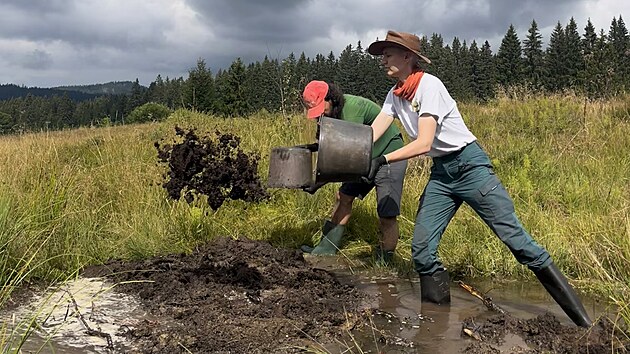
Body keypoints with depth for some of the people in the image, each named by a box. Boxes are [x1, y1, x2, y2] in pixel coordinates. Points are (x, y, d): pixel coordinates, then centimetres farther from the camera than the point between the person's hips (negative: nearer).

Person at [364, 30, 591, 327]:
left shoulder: (428, 85, -17)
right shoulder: (394, 96, 6)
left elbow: (423, 144, -24)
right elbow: (371, 134, -3)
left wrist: (382, 160, -28)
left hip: (469, 165, -7)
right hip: (440, 173, 7)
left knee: (515, 238, -10)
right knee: (421, 249, -3)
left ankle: (579, 318, 0)